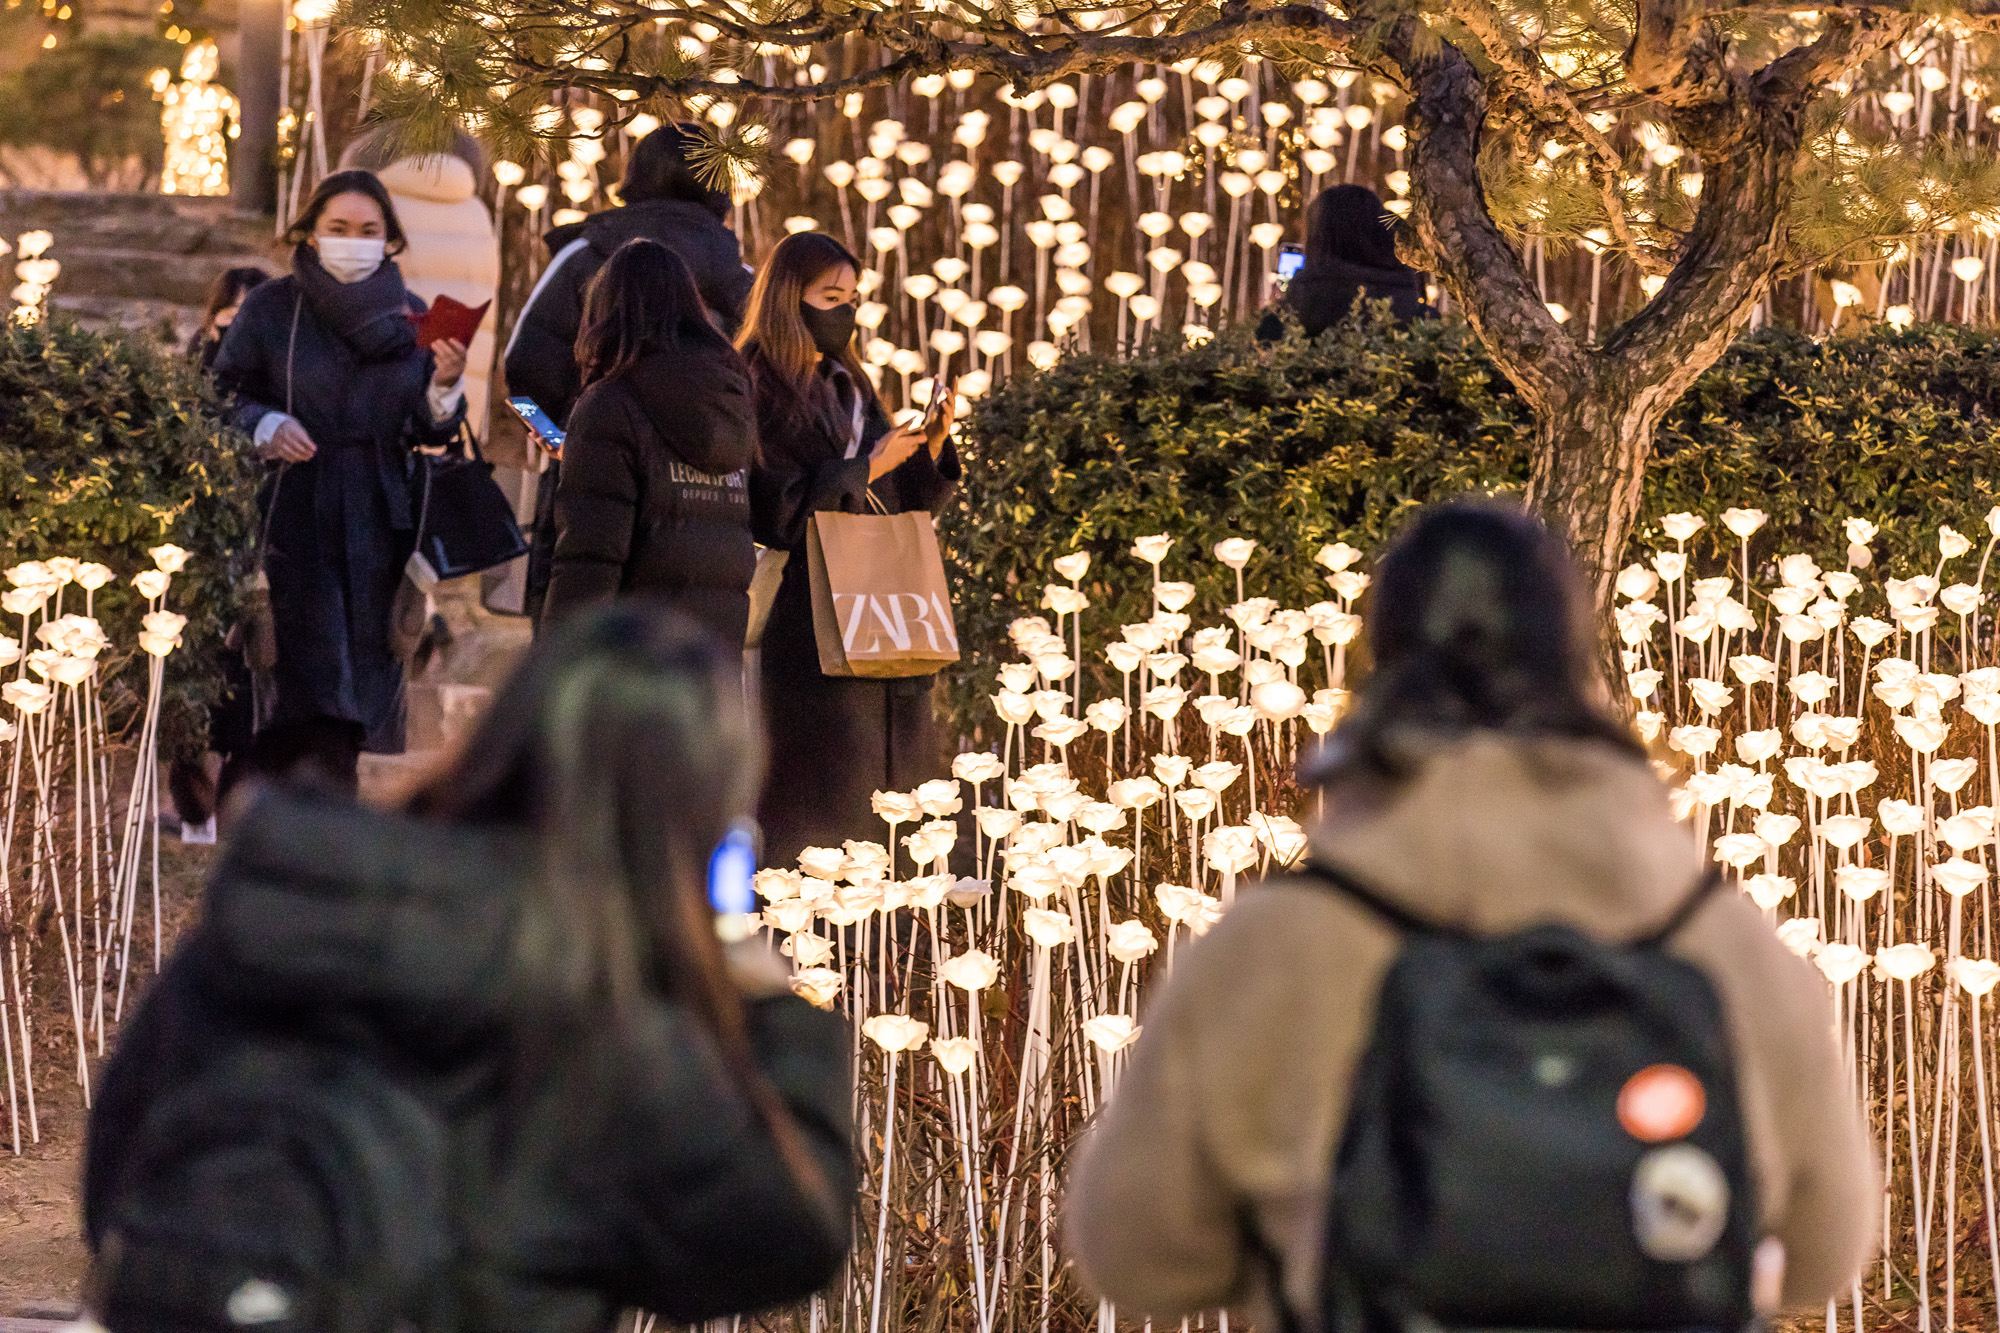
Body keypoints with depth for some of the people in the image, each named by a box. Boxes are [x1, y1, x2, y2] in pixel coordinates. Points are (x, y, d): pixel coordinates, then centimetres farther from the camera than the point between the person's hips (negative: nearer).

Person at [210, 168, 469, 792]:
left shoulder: (409, 315, 10)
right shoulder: (271, 308, 1)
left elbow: (429, 433, 11)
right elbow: (222, 398, 3)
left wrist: (444, 388, -9)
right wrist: (264, 426, -16)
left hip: (377, 525, 4)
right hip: (294, 521, -4)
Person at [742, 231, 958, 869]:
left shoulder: (847, 386, 17)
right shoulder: (758, 392, -7)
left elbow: (902, 504, 17)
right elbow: (776, 511, -13)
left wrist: (931, 449, 0)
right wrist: (865, 469, -12)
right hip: (801, 626, -7)